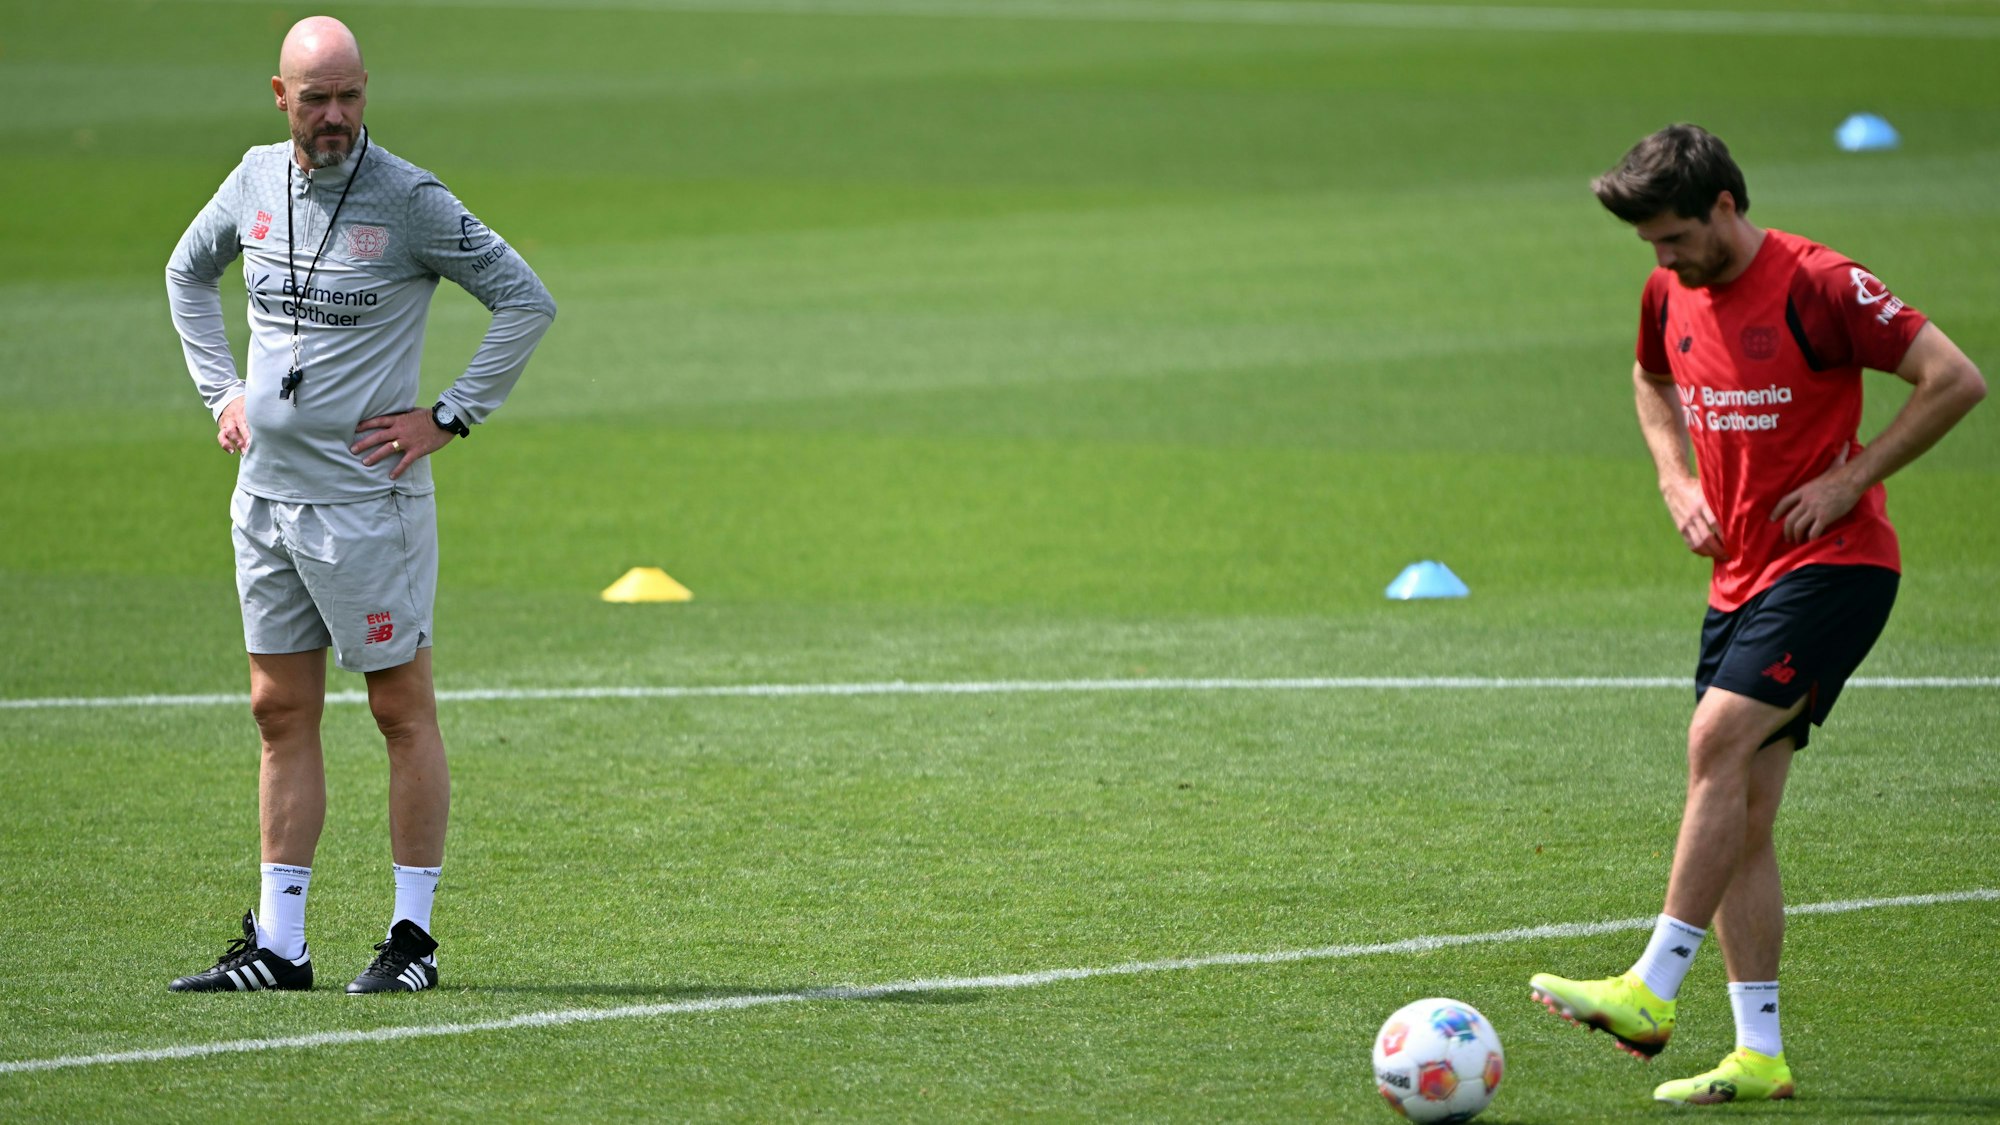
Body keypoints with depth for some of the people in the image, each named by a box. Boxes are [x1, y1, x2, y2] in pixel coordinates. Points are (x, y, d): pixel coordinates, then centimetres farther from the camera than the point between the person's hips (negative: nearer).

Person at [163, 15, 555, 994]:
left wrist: (447, 417, -10)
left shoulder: (409, 200, -11)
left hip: (367, 499, -6)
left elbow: (528, 301, -9)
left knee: (403, 712, 0)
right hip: (264, 495, 6)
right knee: (281, 713, 8)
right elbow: (187, 272, 26)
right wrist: (221, 390, 16)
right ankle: (278, 946, 12)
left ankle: (412, 936, 4)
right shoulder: (256, 181, 6)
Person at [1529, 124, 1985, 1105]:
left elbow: (1956, 380, -15)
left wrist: (1850, 480, -16)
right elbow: (1652, 381, 30)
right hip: (1741, 572, 8)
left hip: (1833, 563, -8)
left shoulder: (1817, 285, -15)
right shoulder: (1671, 296, 7)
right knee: (1741, 815, 3)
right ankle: (1759, 1056, 5)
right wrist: (1677, 480, 12)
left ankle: (1652, 991, -26)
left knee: (1717, 742, -23)